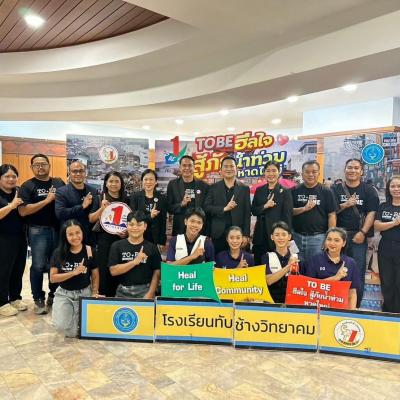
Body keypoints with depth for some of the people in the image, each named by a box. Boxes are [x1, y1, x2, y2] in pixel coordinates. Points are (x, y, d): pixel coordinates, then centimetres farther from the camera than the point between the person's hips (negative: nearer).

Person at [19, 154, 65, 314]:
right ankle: (39, 300, 15)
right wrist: (47, 200, -17)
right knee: (38, 266, 1)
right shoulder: (27, 186, -2)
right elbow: (23, 211, -13)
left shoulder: (59, 183, 8)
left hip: (58, 229, 4)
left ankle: (54, 295, 29)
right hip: (38, 231, -3)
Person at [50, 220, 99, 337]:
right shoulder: (59, 252, -7)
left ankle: (77, 314, 21)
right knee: (61, 326, -20)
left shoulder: (90, 251, -7)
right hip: (64, 294, 0)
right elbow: (52, 278, -8)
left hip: (85, 293, 0)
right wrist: (73, 272, -19)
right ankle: (71, 313, 15)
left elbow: (95, 275, 0)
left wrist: (95, 293, -11)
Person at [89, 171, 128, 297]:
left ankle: (114, 297, 19)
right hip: (104, 239, -2)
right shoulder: (99, 198, 3)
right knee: (103, 270, 0)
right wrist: (102, 208, -14)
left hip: (121, 239, 2)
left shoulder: (126, 200, 8)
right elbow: (91, 219, 0)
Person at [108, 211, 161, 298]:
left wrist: (149, 294, -11)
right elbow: (113, 271, -5)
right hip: (123, 291, 1)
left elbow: (156, 273, 0)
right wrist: (134, 262, -15)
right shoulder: (117, 246, 2)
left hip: (145, 290, 0)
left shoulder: (152, 248, 2)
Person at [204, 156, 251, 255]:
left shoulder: (244, 188, 6)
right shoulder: (214, 188, 6)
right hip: (218, 233, 0)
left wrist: (246, 235, -2)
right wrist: (224, 209, -15)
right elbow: (207, 207, -1)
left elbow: (247, 213, 4)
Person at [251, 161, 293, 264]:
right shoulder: (259, 190, 10)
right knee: (258, 263, 9)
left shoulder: (285, 191, -1)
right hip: (260, 235, 4)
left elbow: (287, 216, -4)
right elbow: (253, 211, 6)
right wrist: (265, 206, -12)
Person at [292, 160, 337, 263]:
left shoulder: (326, 192, 1)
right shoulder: (295, 191, 6)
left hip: (318, 237, -2)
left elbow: (331, 216, -1)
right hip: (297, 236, 2)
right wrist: (304, 208, -15)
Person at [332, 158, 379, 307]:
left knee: (358, 271, 2)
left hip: (359, 235, -1)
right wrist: (344, 205, -14)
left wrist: (363, 232, -12)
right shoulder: (336, 189, 7)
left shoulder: (369, 190, 5)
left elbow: (372, 213, -3)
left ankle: (355, 306, 15)